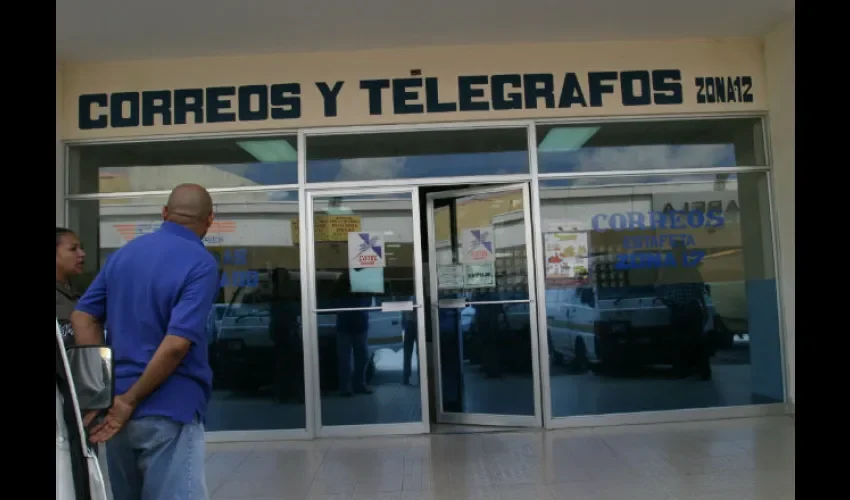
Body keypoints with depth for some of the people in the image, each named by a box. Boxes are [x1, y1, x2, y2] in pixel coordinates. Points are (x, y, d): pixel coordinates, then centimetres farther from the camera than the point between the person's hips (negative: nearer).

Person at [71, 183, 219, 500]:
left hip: (116, 404, 7)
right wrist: (132, 400, -12)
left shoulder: (124, 253, 9)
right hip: (168, 410, -7)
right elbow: (176, 344, -23)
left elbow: (83, 316, 8)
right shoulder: (201, 263, -14)